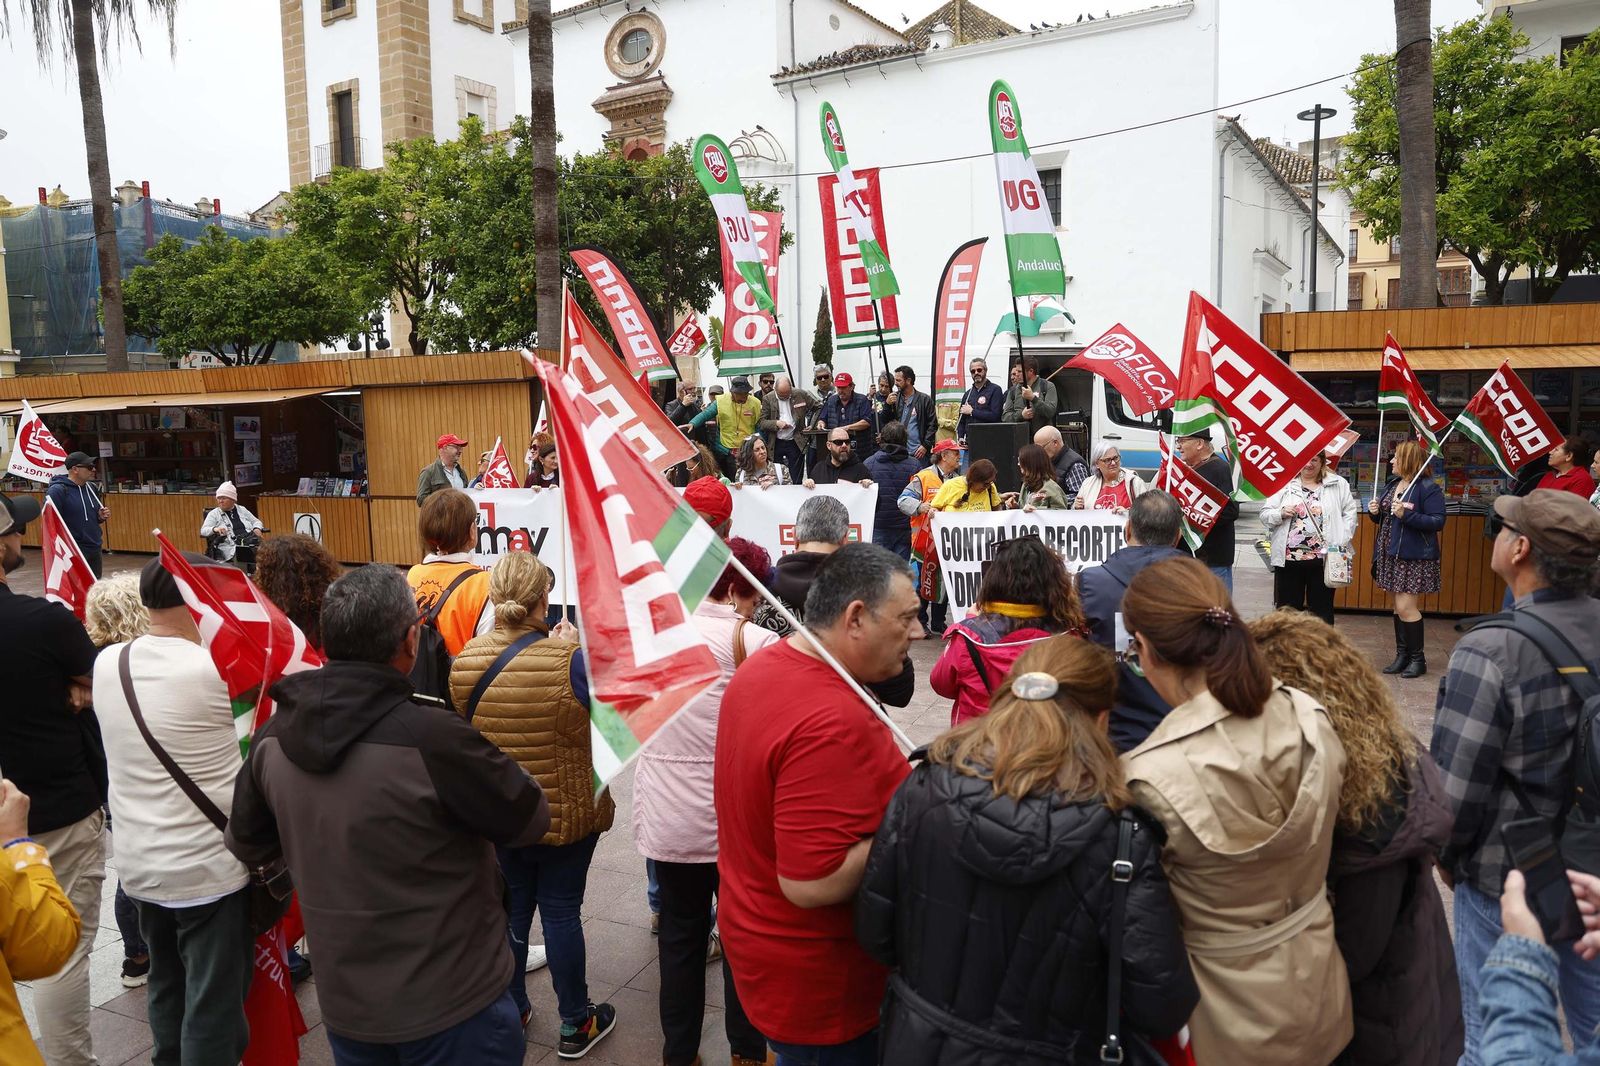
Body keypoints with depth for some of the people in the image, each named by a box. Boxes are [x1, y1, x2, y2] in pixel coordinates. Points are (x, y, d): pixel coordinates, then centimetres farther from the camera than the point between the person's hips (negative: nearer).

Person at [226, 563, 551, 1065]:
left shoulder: (272, 739, -9)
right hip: (452, 1003, -6)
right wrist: (485, 758, 1)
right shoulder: (433, 738, -29)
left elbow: (247, 844, 8)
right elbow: (531, 819, -15)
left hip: (343, 1001, 6)